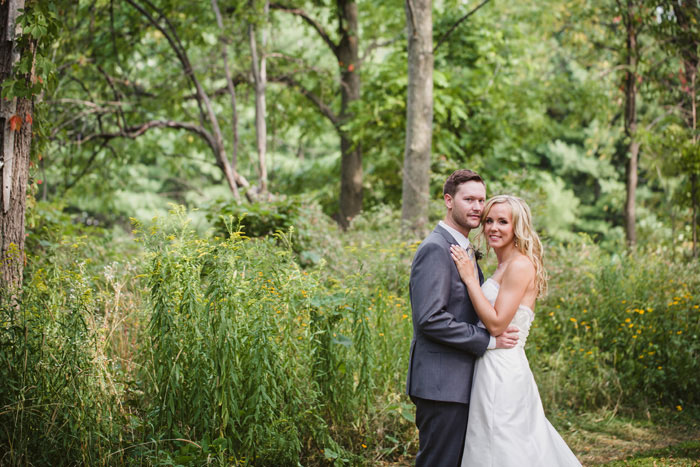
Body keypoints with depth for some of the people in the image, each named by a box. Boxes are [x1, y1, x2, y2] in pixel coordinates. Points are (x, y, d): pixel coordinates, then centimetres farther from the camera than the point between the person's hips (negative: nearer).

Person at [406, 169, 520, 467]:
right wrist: (489, 340, -17)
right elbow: (430, 318, -22)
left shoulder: (464, 250, 18)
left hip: (461, 383, 10)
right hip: (442, 385, -10)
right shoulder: (435, 249, -14)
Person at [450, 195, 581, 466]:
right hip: (496, 369, 10)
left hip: (501, 372, -10)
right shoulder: (504, 266, 15)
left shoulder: (520, 265, -14)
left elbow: (496, 324, -20)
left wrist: (470, 278, -17)